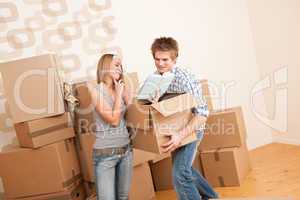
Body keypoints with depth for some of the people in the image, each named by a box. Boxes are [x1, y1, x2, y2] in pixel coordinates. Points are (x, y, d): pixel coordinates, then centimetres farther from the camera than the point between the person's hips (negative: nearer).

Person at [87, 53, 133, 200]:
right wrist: (119, 94, -7)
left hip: (126, 150, 6)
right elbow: (114, 120, -13)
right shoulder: (96, 90, -9)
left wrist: (124, 92, 4)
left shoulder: (121, 89, 7)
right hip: (105, 153, -6)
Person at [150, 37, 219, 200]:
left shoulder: (185, 79, -25)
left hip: (189, 129, -8)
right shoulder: (155, 77, -4)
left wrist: (181, 136, -38)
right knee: (183, 167, 23)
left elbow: (202, 112, -29)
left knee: (179, 175, -14)